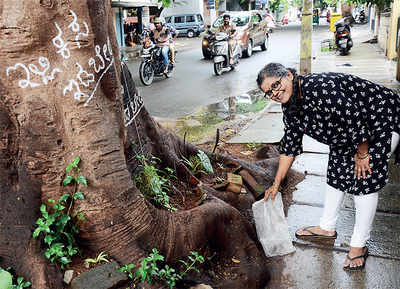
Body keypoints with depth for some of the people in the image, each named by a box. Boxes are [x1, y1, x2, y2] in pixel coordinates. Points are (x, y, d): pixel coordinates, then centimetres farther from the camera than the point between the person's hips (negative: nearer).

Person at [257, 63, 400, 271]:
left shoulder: (321, 87, -34)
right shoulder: (290, 109, -5)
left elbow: (356, 118, -32)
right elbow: (289, 146, 4)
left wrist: (362, 154, -17)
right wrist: (276, 184, 7)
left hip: (381, 122, -8)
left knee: (364, 181, -10)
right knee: (336, 174, 13)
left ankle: (359, 245, 3)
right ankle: (327, 228, 31)